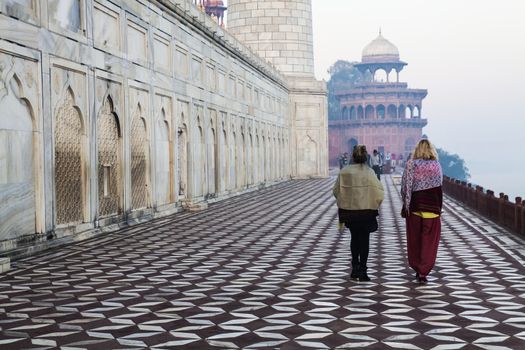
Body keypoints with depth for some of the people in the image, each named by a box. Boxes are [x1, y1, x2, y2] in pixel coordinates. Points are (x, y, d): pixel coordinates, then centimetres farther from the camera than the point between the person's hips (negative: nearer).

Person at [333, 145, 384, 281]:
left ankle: (355, 267, 20)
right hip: (366, 210, -2)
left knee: (354, 237, 20)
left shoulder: (344, 172, -6)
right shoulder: (368, 172, -12)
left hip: (349, 210, 3)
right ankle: (362, 270, 7)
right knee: (364, 239, 8)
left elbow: (336, 190, 1)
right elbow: (379, 192, -12)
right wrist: (374, 205, 5)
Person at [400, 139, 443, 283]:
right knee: (429, 241, 4)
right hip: (432, 207, 0)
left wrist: (406, 204, 1)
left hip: (414, 206, 0)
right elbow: (440, 184, 3)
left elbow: (405, 185, -7)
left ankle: (417, 268, 19)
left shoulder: (411, 164, -3)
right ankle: (423, 272, -4)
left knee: (414, 240, 13)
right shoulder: (436, 166, 1)